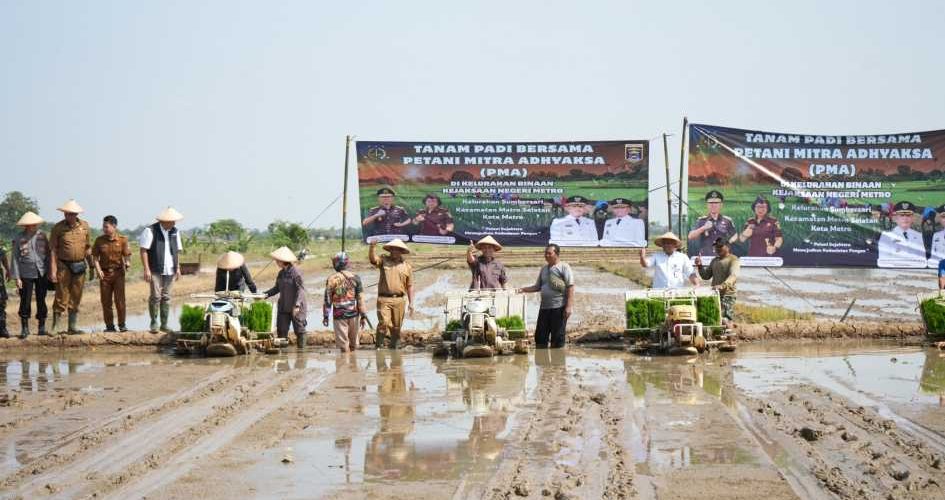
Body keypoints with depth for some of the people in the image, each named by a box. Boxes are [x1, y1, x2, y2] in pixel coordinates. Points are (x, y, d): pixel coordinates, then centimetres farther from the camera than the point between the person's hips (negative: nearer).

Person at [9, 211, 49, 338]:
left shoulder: (42, 236, 5)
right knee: (25, 301, 0)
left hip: (42, 274, 2)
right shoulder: (18, 239, -3)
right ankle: (24, 328, 10)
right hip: (26, 275, -2)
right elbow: (14, 259, -1)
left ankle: (42, 327, 17)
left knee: (41, 301, 7)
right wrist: (16, 278, -6)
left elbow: (48, 254, 10)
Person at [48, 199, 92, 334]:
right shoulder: (58, 228, -4)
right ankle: (55, 327, 2)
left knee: (76, 298, 7)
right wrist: (53, 270, -11)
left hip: (80, 266, 3)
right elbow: (53, 249, -5)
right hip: (63, 266, -3)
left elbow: (88, 247, 11)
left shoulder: (85, 226, 4)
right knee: (61, 298, -5)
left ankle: (72, 327, 14)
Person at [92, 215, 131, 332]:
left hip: (118, 272, -2)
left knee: (120, 300, -5)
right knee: (106, 301, 3)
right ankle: (109, 326, 12)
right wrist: (98, 269, -11)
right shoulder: (99, 240, 2)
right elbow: (95, 257, 3)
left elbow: (127, 255, -2)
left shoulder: (122, 240, -1)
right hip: (104, 273, 2)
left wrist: (127, 263, -23)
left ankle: (122, 325, 6)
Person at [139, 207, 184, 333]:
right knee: (156, 296, -7)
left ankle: (164, 324, 13)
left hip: (170, 271, 5)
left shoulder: (175, 232, 11)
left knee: (166, 297, 7)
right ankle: (154, 323, 6)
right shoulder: (151, 231, -7)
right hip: (155, 270, -5)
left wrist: (178, 268, 12)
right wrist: (146, 269, -13)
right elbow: (143, 250, -9)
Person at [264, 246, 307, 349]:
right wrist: (266, 294, 2)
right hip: (283, 308, 7)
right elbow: (277, 288, 17)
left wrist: (297, 305, -23)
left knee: (299, 330, 2)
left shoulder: (295, 272, -13)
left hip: (296, 308, -7)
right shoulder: (281, 273, 10)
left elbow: (301, 289, -16)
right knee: (281, 331, 4)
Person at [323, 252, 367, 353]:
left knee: (343, 345, 2)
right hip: (354, 314, 2)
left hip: (339, 315, -2)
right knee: (354, 343, 15)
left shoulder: (331, 280, -5)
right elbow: (360, 298, -3)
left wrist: (325, 316, 7)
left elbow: (328, 300, -2)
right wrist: (363, 315, 2)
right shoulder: (355, 278, -1)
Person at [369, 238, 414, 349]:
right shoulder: (383, 260, 8)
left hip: (399, 300, 2)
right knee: (383, 323, -13)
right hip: (384, 299, -2)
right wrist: (371, 247, -31)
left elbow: (410, 286, 11)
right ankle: (379, 346, -5)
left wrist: (411, 303, 7)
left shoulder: (407, 266, 11)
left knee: (396, 326, 6)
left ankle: (394, 346, 17)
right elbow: (372, 258, -12)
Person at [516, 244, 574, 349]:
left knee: (557, 338, -2)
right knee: (540, 336, 6)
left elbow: (570, 287, -8)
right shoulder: (544, 268, 18)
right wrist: (523, 290, 7)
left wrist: (568, 306, -16)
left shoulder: (564, 267, -2)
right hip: (544, 307, 7)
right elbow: (538, 287, 22)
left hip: (559, 307, -7)